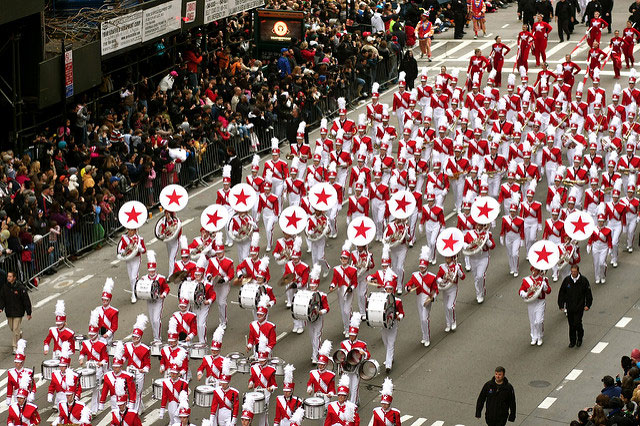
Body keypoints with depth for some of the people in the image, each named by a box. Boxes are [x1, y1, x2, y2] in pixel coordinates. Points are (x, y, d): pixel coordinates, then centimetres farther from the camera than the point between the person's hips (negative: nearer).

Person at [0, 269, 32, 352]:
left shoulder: (20, 287, -14)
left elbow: (26, 301, -9)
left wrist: (28, 313, -7)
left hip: (18, 312, -5)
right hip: (9, 312, 5)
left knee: (16, 329, -7)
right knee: (12, 328, 17)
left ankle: (16, 347, 1)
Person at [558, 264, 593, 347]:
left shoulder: (583, 280, -7)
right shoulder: (567, 280, -3)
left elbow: (588, 293, 1)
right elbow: (561, 293, 5)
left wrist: (587, 305, -1)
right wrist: (561, 305, 5)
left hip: (579, 307, -2)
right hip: (569, 307, 3)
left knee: (577, 323, -8)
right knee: (571, 325, 9)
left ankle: (579, 339, 17)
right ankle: (572, 341, 24)